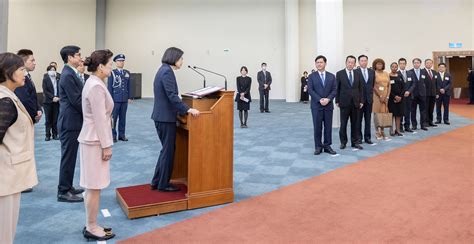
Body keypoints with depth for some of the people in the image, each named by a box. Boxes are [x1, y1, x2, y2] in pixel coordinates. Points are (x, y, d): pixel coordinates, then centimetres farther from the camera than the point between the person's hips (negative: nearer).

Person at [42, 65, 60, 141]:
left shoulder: (58, 79, 7)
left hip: (57, 101, 2)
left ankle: (55, 134, 10)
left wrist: (58, 97, -9)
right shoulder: (45, 79, 1)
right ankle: (48, 135, 7)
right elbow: (45, 91, -5)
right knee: (48, 119, 1)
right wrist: (52, 97, -15)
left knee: (55, 119, 4)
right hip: (48, 101, -2)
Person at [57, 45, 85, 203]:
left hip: (72, 121, 10)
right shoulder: (68, 75, -17)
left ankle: (68, 187, 27)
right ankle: (63, 192, 8)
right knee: (68, 157, -2)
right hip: (70, 122, -10)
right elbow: (76, 100, -21)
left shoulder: (71, 73, 14)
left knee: (70, 156, 16)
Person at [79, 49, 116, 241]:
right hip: (95, 141, -10)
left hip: (93, 139, 10)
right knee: (94, 187, 0)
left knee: (92, 186, 15)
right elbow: (100, 119, -21)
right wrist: (106, 145, -16)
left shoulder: (94, 82, 12)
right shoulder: (96, 86, -19)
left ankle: (91, 225, 26)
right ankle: (91, 229, 13)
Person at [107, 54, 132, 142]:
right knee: (113, 117, 1)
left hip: (124, 99, 4)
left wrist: (129, 97, 6)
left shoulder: (127, 73, 9)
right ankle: (113, 135, 9)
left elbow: (129, 86, 10)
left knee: (123, 117, 9)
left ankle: (122, 135, 17)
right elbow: (109, 87, -4)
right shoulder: (112, 73, -3)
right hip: (115, 99, -4)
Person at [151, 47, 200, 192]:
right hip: (165, 117, -10)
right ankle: (163, 184, 12)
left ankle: (157, 182, 23)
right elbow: (172, 96, -24)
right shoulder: (167, 71, -16)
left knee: (166, 149, 17)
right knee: (168, 150, 1)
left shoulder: (164, 70, 15)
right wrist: (188, 109, -28)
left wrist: (183, 109, 28)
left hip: (162, 116, 10)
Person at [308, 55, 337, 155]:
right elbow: (310, 90, -6)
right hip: (316, 105, -2)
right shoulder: (311, 76, 3)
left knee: (328, 127, 5)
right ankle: (318, 146, 10)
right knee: (317, 127, 1)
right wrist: (320, 100, -17)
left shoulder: (331, 76, 9)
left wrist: (328, 99, -15)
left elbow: (334, 90, 2)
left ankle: (327, 146, 14)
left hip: (329, 105, 2)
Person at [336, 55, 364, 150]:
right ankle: (343, 142, 14)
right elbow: (337, 88, 0)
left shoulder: (358, 74, 8)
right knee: (343, 123, 4)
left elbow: (361, 88, 8)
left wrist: (361, 101, 3)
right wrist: (337, 101, -4)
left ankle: (355, 142, 16)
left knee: (355, 123, 7)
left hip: (356, 102, 3)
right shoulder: (339, 74, 0)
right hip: (344, 102, -2)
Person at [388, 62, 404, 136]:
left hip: (400, 98, 5)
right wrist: (395, 96, -14)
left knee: (399, 114, 4)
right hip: (391, 98, -4)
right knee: (392, 114, -2)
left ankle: (398, 130, 10)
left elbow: (403, 87, 8)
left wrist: (400, 96, -5)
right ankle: (391, 130, 5)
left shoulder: (400, 77, 11)